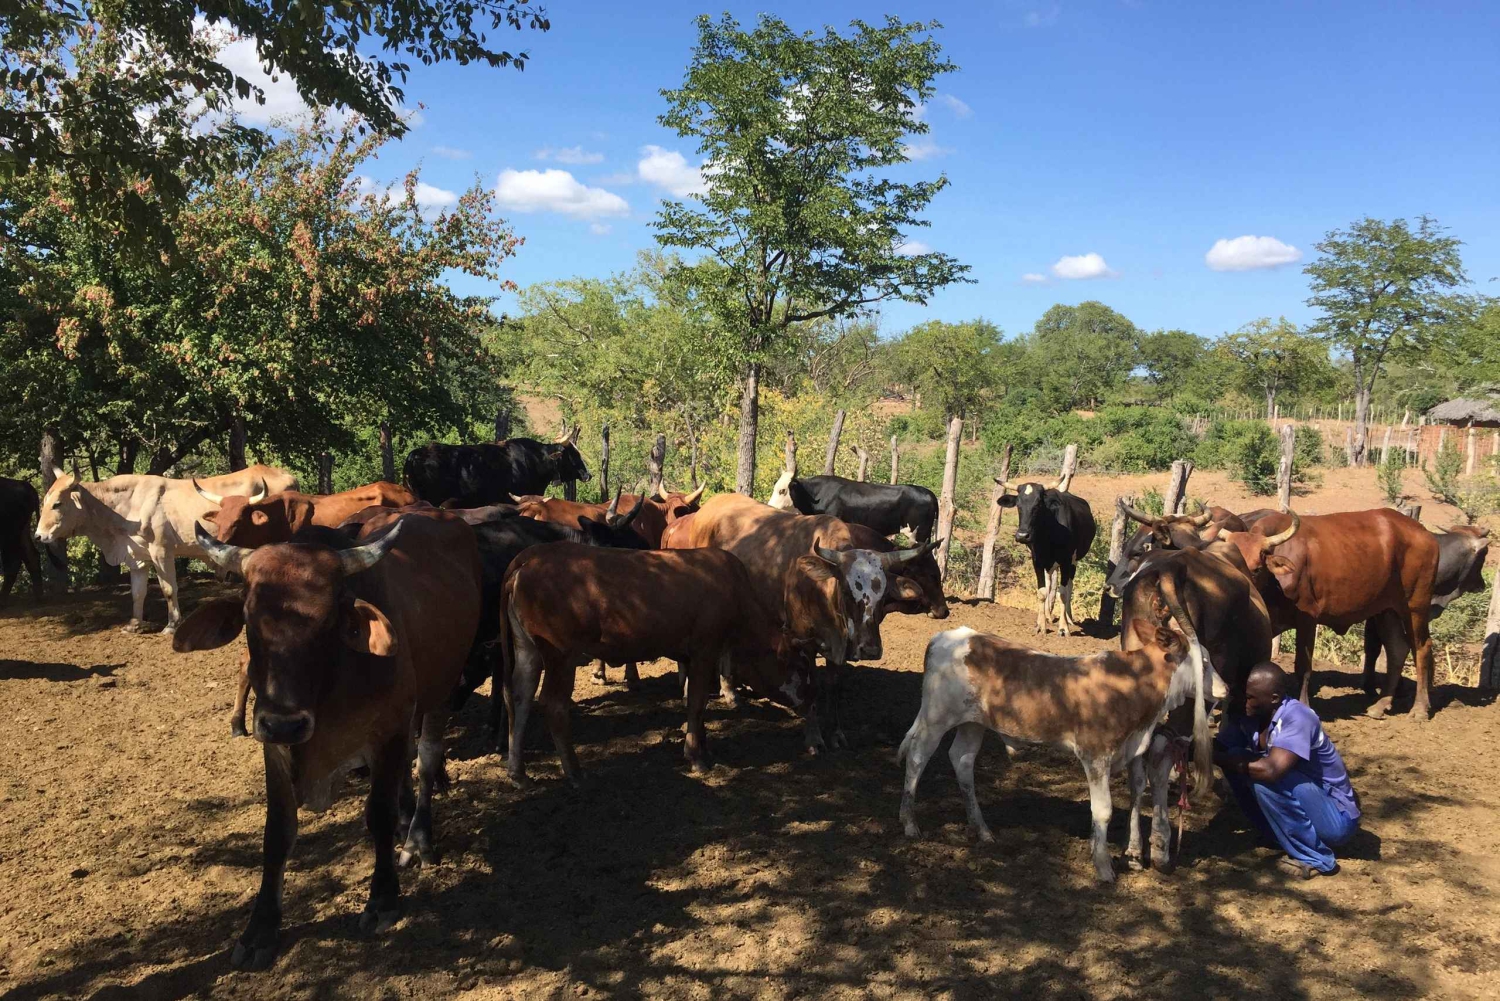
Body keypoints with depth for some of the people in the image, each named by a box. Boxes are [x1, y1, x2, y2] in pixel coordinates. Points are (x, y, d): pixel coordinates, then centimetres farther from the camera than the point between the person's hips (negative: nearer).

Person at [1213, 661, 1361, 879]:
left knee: (1264, 778, -29)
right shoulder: (1251, 716, -6)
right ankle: (1282, 835, 7)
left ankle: (1315, 858, -12)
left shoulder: (1297, 718, -28)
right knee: (1242, 765, -7)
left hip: (1336, 818, -7)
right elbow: (1219, 747, -2)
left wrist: (1212, 758, -30)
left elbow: (1270, 770, -40)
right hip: (1302, 804, 8)